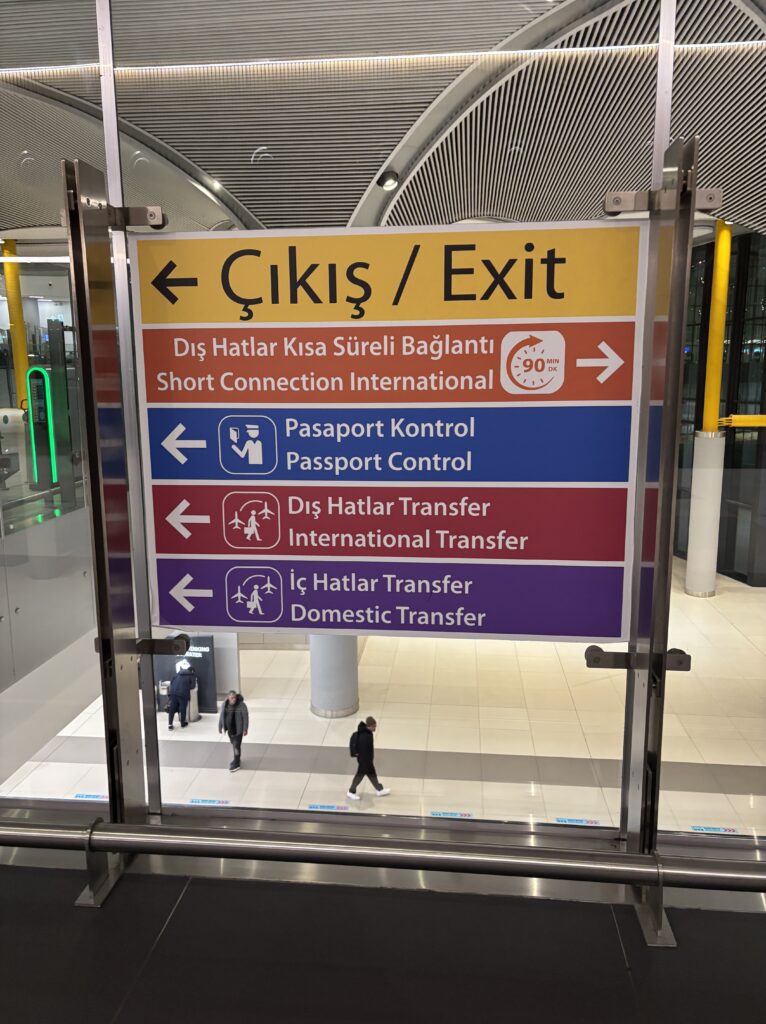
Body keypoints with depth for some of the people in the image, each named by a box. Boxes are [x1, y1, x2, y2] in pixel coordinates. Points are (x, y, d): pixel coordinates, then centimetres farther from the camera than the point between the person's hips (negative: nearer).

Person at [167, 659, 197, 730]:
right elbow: (192, 686, 5)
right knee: (182, 709, 9)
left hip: (173, 693, 4)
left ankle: (170, 724, 8)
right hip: (183, 694, -3)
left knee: (172, 708, 8)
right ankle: (183, 723, 20)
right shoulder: (192, 675, 12)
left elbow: (171, 682, 19)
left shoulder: (177, 674, 24)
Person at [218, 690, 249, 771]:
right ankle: (236, 759, 37)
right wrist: (220, 727, 10)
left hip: (238, 729, -5)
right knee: (233, 744, 19)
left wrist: (245, 729, -13)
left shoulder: (241, 705, -19)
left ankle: (236, 764, 6)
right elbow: (222, 716, 7)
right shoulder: (224, 704, -5)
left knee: (237, 746, -4)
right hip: (229, 729, 5)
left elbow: (246, 717, -13)